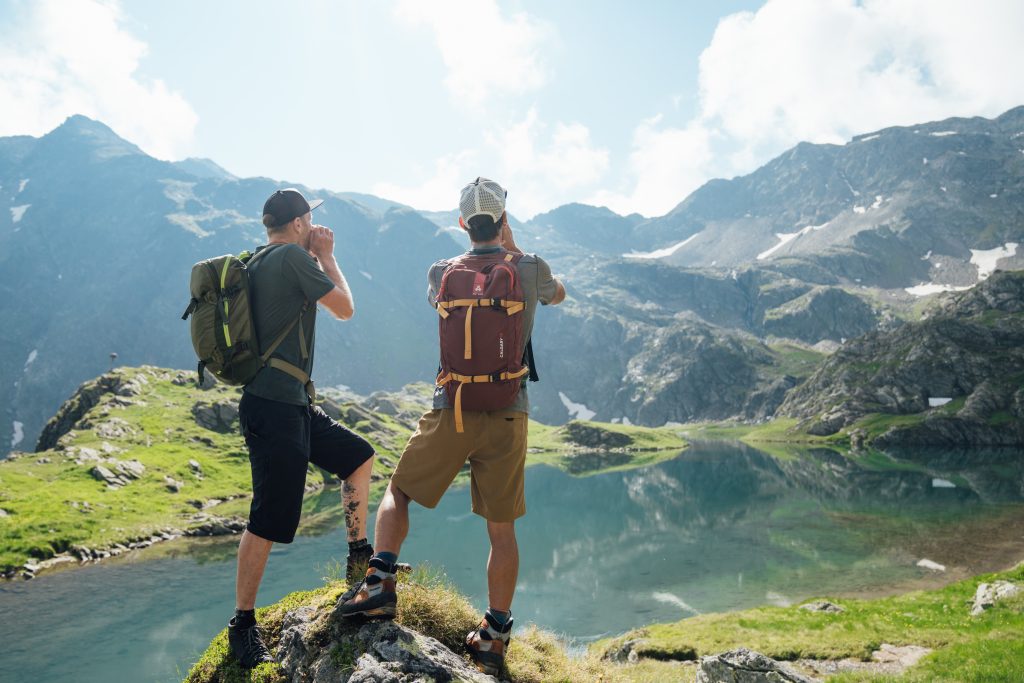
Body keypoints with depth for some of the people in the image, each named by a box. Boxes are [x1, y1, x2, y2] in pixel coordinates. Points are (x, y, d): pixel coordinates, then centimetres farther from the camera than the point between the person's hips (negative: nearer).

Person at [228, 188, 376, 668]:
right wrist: (326, 256, 3)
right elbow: (344, 308, -8)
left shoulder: (260, 262, 15)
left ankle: (359, 557, 29)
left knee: (359, 457, 20)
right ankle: (242, 624, 11)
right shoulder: (292, 256, -13)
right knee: (269, 520, -3)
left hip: (293, 404, 10)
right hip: (274, 407, -10)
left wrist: (314, 258, 22)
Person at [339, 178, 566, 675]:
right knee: (502, 530, 11)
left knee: (398, 492, 21)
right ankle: (494, 637, 19)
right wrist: (515, 250, 24)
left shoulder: (441, 273, 0)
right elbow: (557, 294, 21)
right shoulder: (529, 269, -2)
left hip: (451, 412, 0)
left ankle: (380, 582, 6)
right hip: (507, 415, 0)